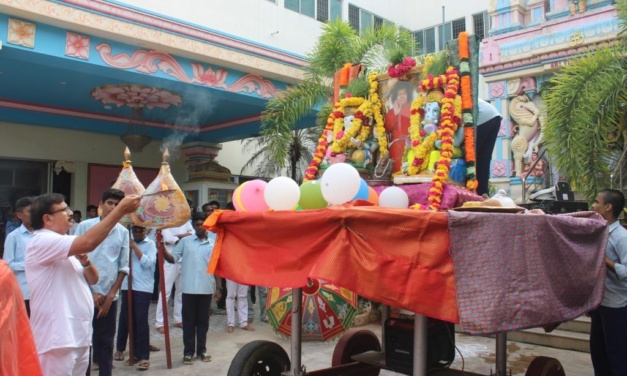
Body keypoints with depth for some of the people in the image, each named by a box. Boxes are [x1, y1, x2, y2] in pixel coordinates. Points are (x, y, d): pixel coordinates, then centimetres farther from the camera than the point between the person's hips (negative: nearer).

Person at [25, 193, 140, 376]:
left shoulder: (66, 247, 16)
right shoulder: (41, 242, -13)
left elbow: (92, 279, 18)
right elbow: (88, 242, -29)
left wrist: (85, 261, -4)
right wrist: (121, 209, -26)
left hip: (79, 336, 9)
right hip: (57, 338, -9)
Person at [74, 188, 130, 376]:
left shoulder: (123, 232, 3)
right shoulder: (85, 226, -3)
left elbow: (123, 266, 6)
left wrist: (111, 295, -1)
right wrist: (90, 292, -6)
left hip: (109, 295, 2)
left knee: (106, 341, 10)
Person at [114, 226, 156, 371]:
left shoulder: (150, 244, -1)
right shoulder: (127, 242, 11)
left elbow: (148, 263, -13)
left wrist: (135, 247, -12)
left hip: (143, 288, -4)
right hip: (127, 286, 4)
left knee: (141, 321, -5)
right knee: (125, 318, 15)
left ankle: (144, 356, 2)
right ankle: (120, 348, 36)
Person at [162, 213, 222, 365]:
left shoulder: (214, 243, 4)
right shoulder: (185, 241, 2)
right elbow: (172, 258, 0)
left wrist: (218, 287, 5)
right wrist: (162, 249, -18)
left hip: (207, 289, 1)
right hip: (189, 288, -1)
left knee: (203, 321, 11)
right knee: (189, 321, 6)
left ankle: (202, 350, 22)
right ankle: (188, 352, 15)